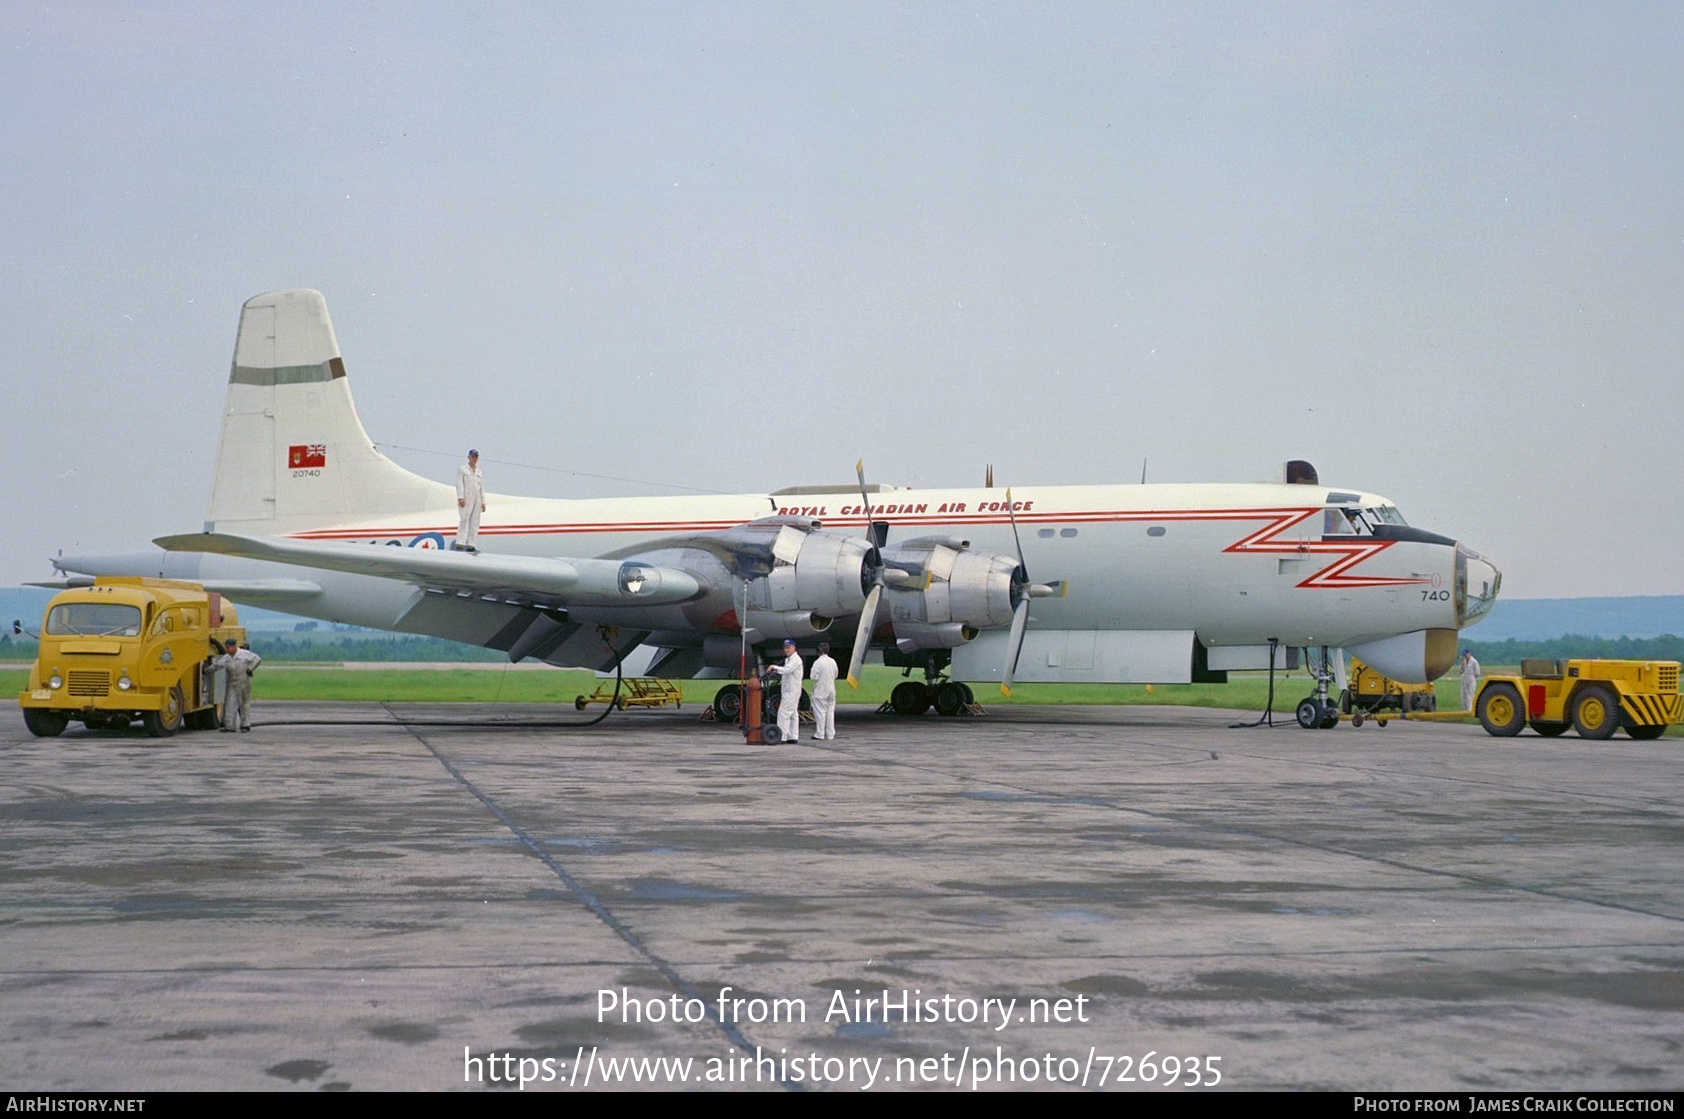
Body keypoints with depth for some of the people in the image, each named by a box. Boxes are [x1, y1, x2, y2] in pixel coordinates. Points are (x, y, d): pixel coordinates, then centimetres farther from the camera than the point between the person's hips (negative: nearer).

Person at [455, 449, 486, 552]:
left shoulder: (479, 473, 19)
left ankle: (471, 546, -4)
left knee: (475, 522, -2)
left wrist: (483, 502, 9)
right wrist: (460, 498, -15)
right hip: (466, 498, -5)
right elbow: (459, 484, -3)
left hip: (477, 498, 5)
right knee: (463, 520, -16)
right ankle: (459, 544, -22)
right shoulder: (461, 469, 6)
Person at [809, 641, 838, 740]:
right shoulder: (833, 662, 5)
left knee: (820, 712, -2)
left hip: (820, 691, -6)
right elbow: (835, 675, 15)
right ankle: (830, 734, 13)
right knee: (830, 712, 10)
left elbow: (814, 677, -16)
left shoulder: (818, 662, -16)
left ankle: (820, 734, -2)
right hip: (831, 690, 6)